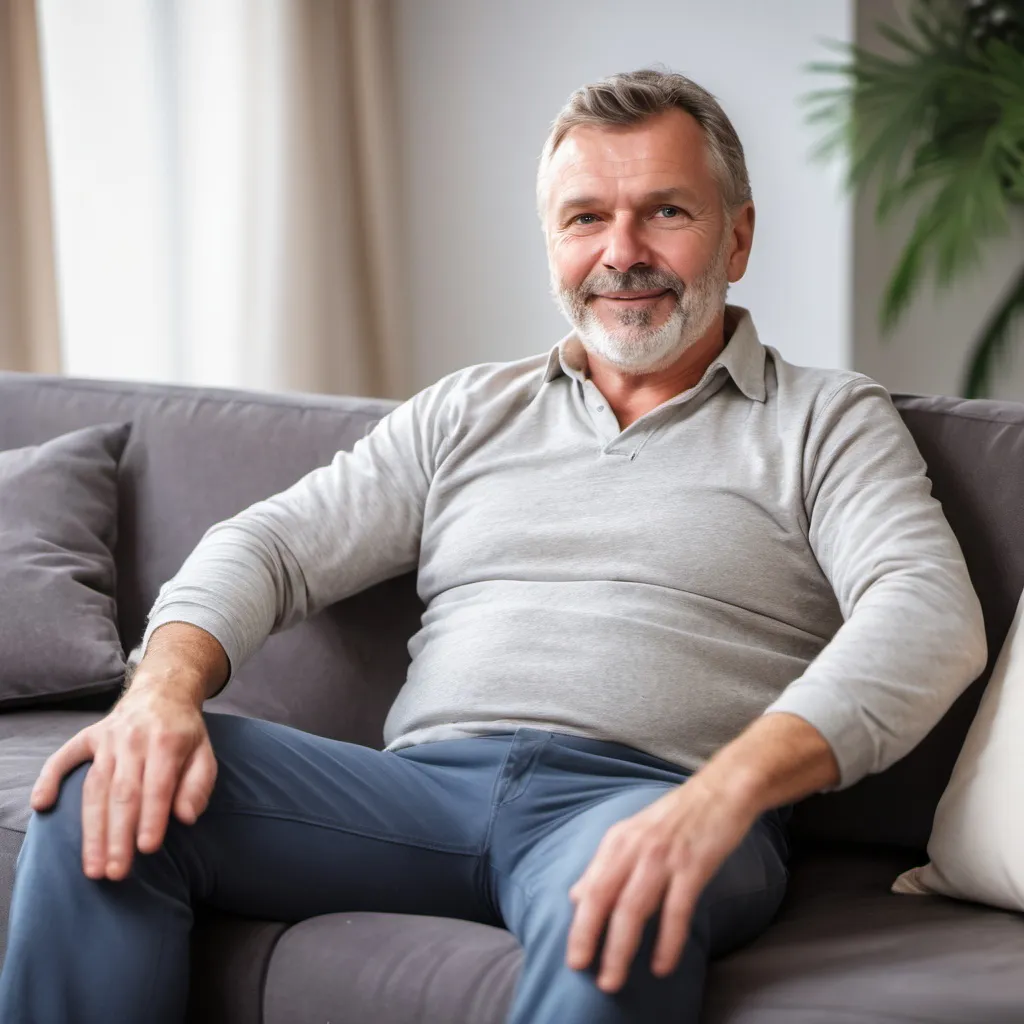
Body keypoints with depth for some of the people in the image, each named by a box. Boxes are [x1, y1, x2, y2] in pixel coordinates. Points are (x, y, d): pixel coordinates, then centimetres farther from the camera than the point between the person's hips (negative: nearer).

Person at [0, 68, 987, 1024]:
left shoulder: (827, 421, 11)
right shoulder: (469, 412, 23)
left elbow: (929, 615, -8)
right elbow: (269, 546, 16)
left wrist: (727, 791, -27)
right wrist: (166, 684, -9)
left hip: (648, 801, -4)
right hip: (429, 787, 4)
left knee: (622, 903, -41)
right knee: (108, 793, -18)